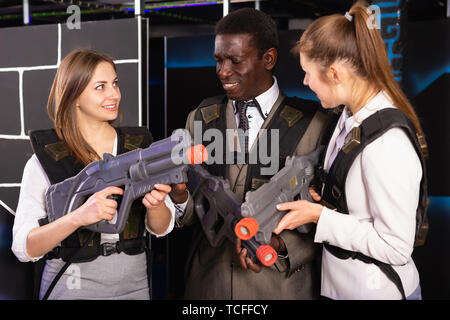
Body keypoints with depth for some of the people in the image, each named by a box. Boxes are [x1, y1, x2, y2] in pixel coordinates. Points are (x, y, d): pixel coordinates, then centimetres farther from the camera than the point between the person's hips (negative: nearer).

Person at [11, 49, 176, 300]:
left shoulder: (140, 147, 1)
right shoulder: (45, 159, -8)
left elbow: (162, 228, 2)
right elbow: (23, 248, -15)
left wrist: (156, 205, -20)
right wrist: (79, 217, -31)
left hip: (134, 285, 3)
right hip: (70, 288, -3)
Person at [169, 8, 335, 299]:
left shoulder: (313, 124, -9)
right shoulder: (200, 119, 3)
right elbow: (194, 211, 5)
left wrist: (281, 244, -22)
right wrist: (180, 197, -15)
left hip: (281, 285, -3)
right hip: (208, 281, 3)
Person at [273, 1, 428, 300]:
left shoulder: (386, 143, -29)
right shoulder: (353, 116, -1)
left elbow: (396, 248, -25)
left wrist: (318, 215, -22)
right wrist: (317, 195, -2)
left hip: (376, 289, -8)